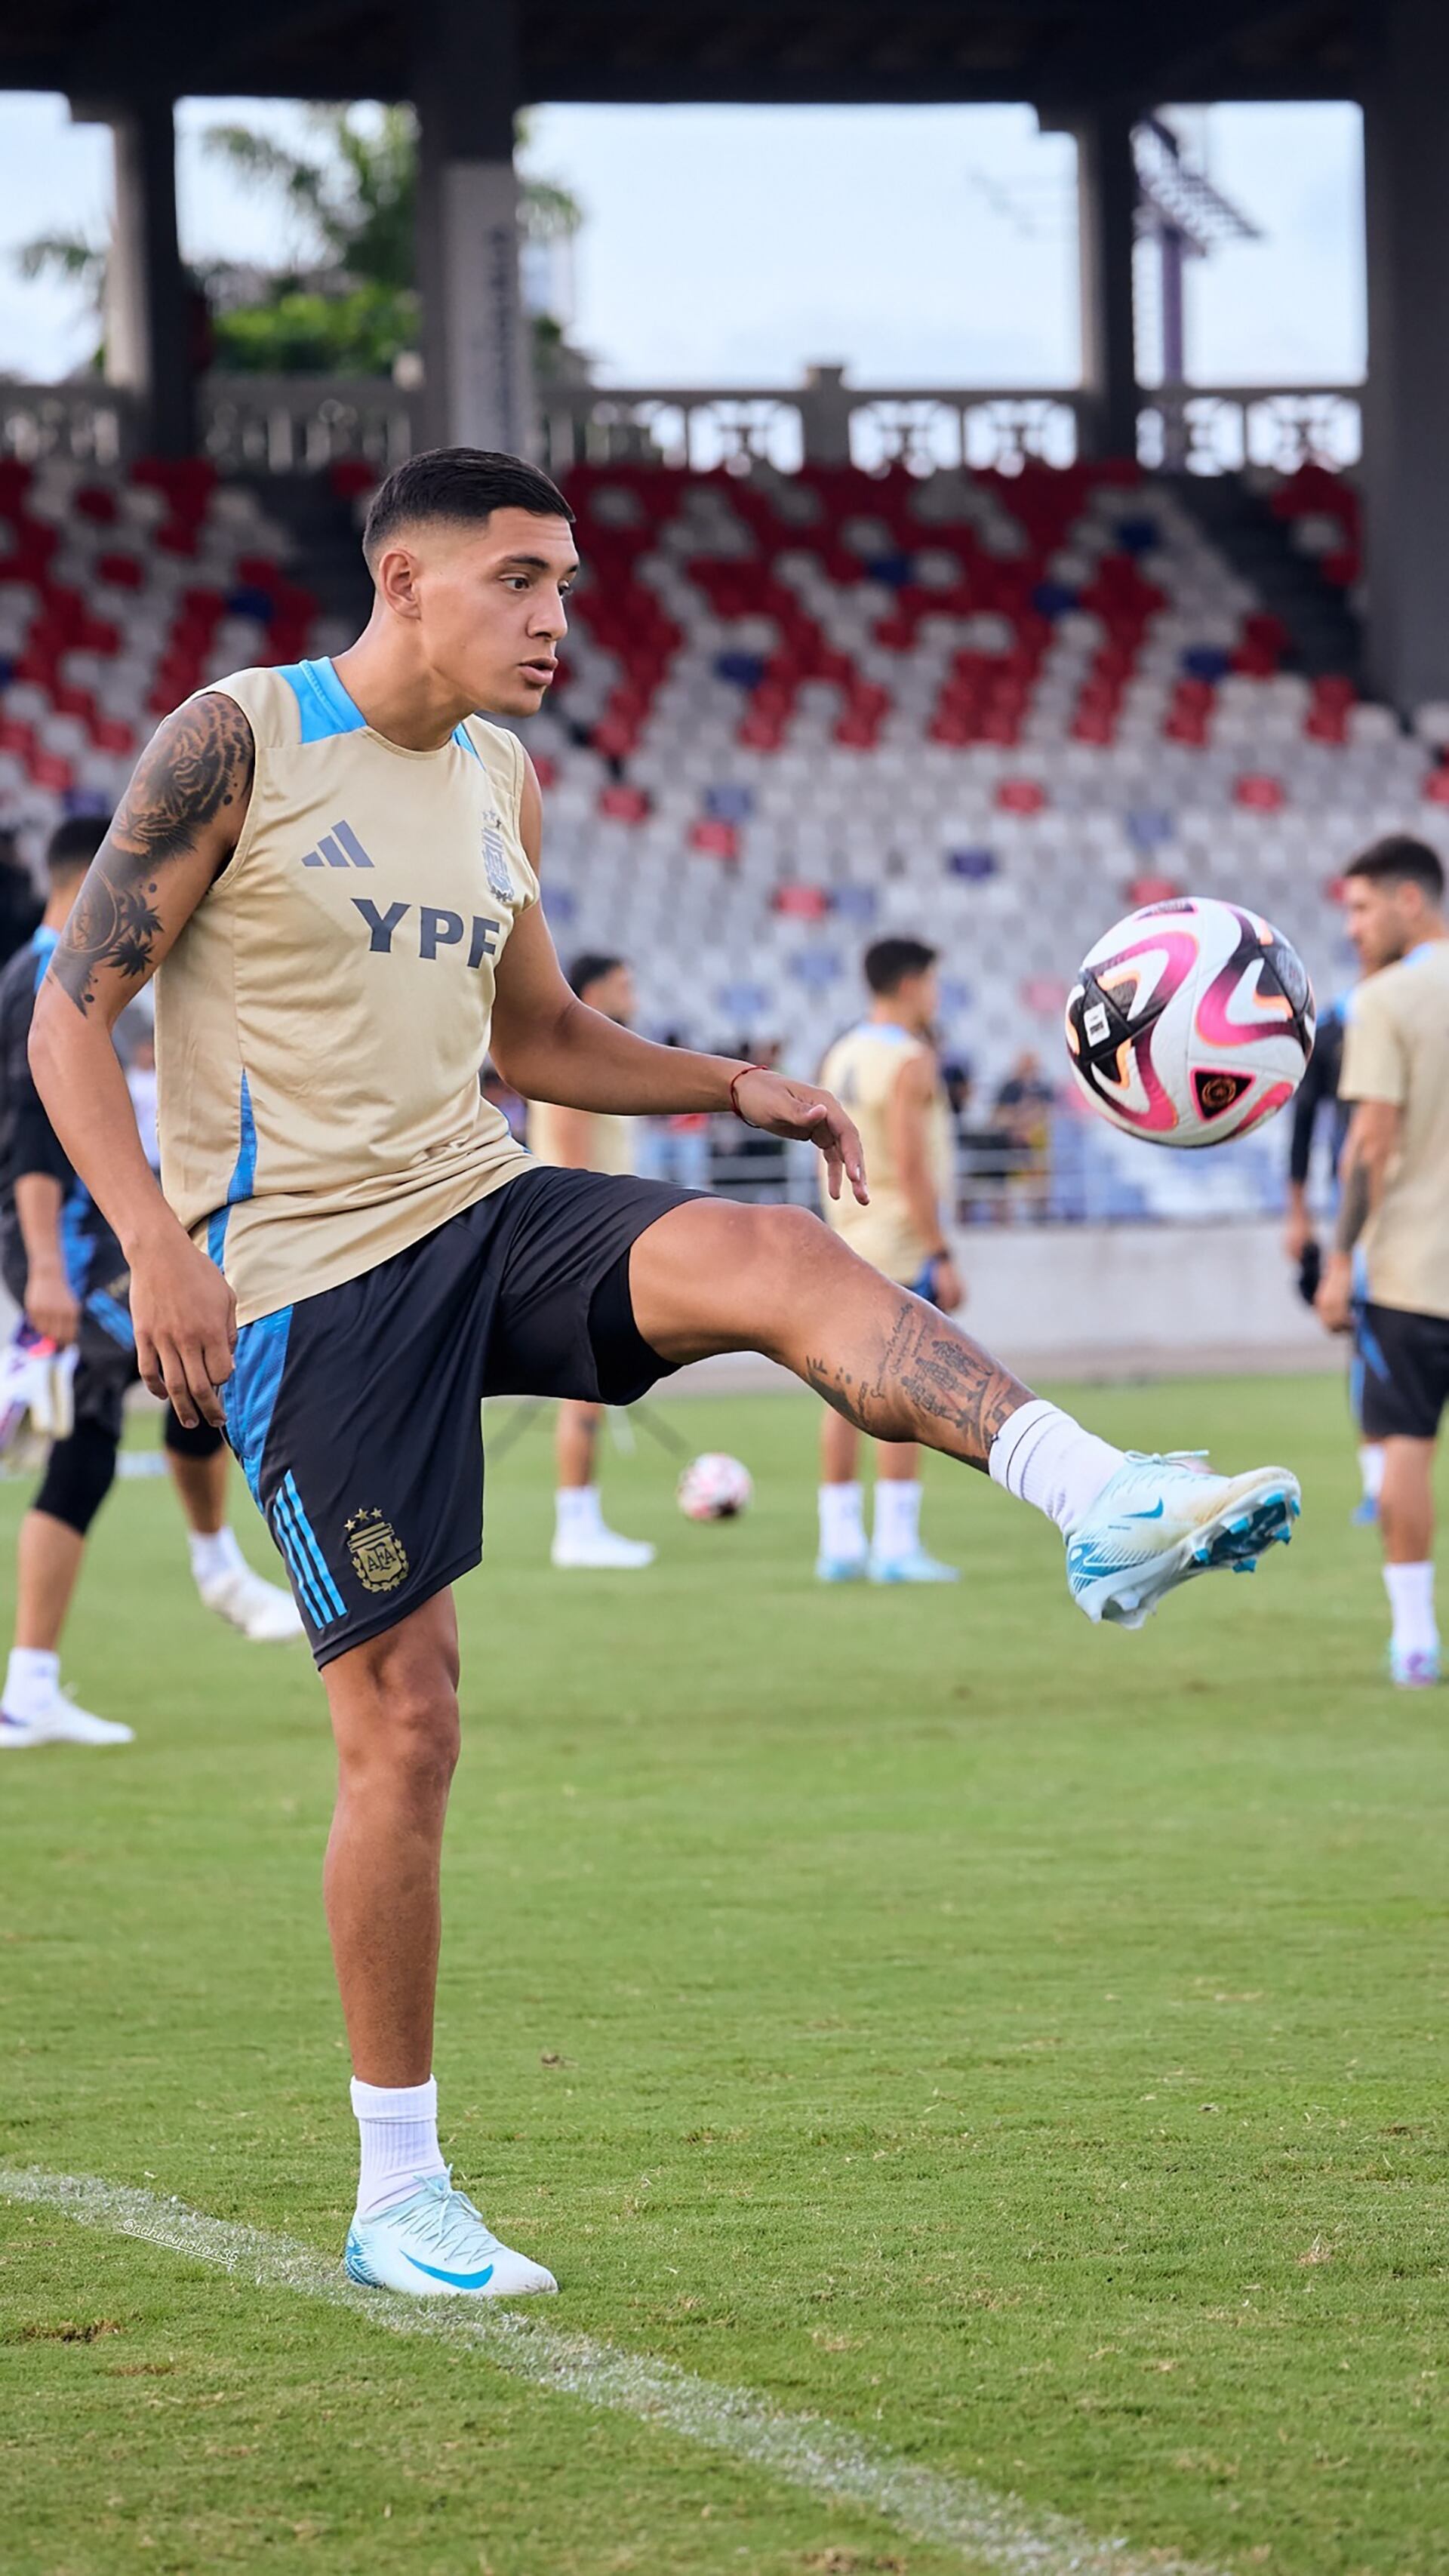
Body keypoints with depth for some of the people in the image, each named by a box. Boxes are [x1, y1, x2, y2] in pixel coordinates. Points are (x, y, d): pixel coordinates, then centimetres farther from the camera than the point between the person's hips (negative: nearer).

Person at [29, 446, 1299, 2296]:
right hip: (306, 1283, -5)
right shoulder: (235, 742, -7)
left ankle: (1107, 1510, -45)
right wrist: (156, 1244, -20)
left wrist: (732, 1086, 7)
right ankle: (396, 2199, 5)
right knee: (402, 1723, -6)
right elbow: (72, 1012, -7)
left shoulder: (496, 781, 12)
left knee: (775, 1254, -25)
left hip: (484, 1215, 5)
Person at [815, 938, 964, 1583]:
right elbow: (910, 1164, -18)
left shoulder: (840, 1057, 13)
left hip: (847, 1239, 8)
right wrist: (941, 1256, -17)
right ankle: (897, 1545, -11)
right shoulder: (910, 1061, -12)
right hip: (901, 1243, -8)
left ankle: (840, 1542, 9)